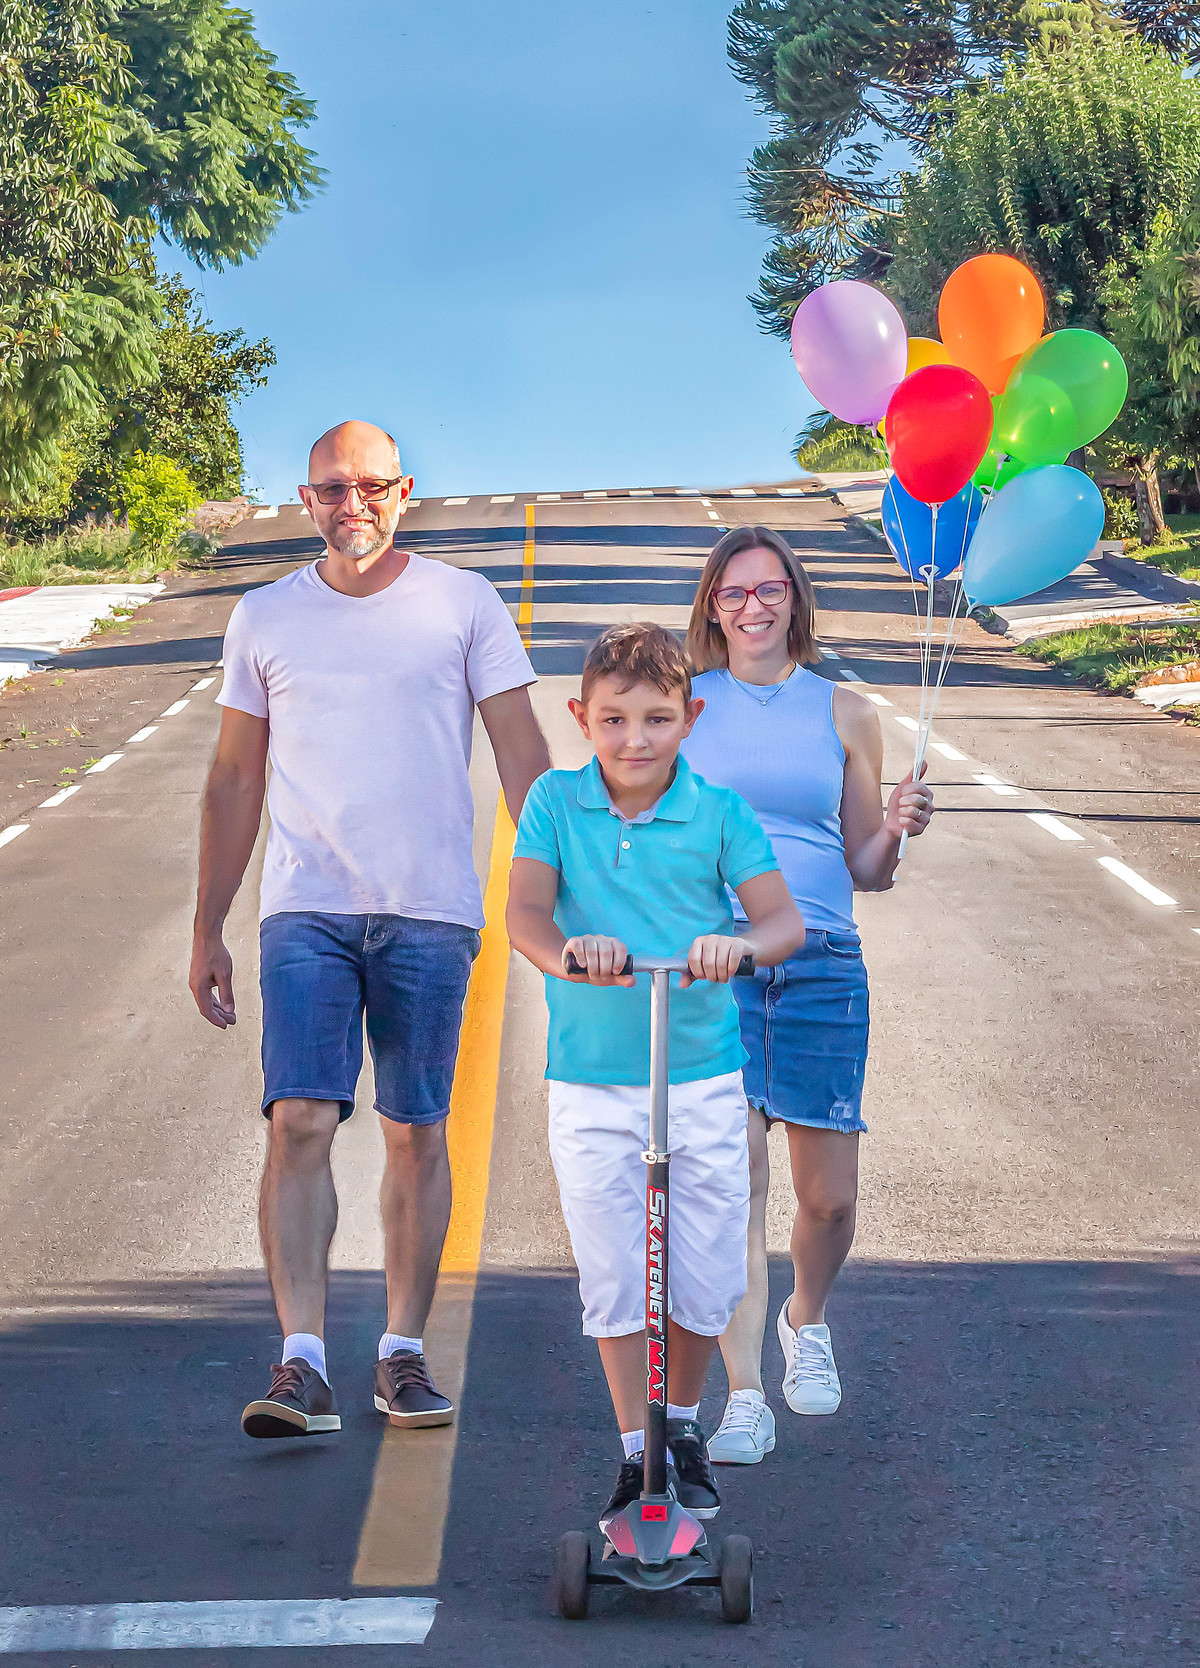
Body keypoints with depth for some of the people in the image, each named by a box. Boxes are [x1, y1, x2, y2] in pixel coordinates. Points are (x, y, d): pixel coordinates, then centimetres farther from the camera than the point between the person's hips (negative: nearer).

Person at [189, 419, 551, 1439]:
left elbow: (522, 755, 4)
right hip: (305, 911, 1)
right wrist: (209, 930, 13)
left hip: (430, 912, -1)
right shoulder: (265, 618, 10)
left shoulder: (465, 606, 5)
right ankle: (303, 1365, -14)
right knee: (299, 1123, -11)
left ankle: (404, 1353, 15)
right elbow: (234, 781, 15)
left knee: (417, 1134, 4)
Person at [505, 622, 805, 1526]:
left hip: (703, 1078, 0)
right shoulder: (556, 800, 0)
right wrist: (564, 951, -34)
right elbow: (524, 909, -10)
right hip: (591, 1083, 0)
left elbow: (785, 918, -8)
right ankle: (635, 1450, 15)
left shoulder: (720, 811, -2)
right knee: (612, 1274, 1)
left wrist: (739, 943, -31)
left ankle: (685, 1426, 30)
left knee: (705, 1277, 5)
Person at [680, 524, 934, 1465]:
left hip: (821, 963, 2)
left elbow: (866, 874, 14)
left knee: (830, 1198, 3)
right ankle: (746, 1396, -8)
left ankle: (806, 1319, 35)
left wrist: (897, 831, -6)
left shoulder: (844, 714, 11)